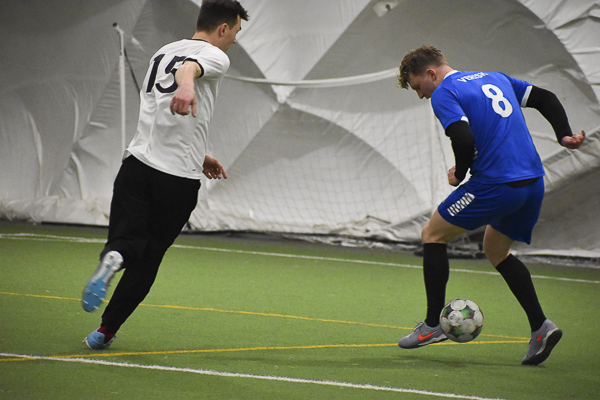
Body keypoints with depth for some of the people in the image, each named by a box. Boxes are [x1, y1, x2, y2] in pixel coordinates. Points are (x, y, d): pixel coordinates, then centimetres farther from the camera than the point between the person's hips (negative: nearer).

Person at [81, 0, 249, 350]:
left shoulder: (163, 52, 24)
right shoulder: (215, 57, -1)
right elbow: (189, 67, -27)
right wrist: (186, 87, -49)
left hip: (139, 163, 5)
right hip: (179, 180, -5)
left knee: (127, 242, -1)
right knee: (147, 260, 7)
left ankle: (113, 258, -37)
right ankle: (106, 331, 8)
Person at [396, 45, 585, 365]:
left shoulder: (443, 94, -4)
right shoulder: (495, 79, 21)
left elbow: (463, 138, -19)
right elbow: (546, 99, 21)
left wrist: (459, 172, -2)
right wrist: (564, 135, 11)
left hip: (495, 183, -8)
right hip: (533, 183, 8)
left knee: (433, 235, 11)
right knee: (497, 252, 25)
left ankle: (433, 325, 10)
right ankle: (540, 326, 10)